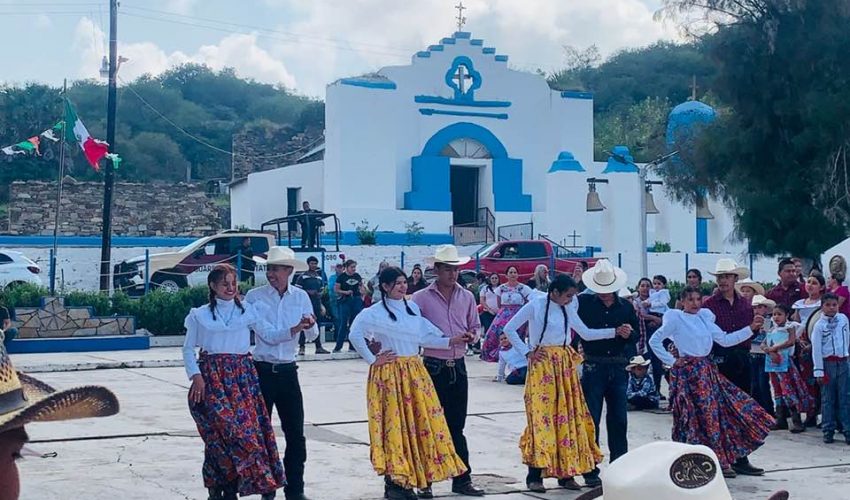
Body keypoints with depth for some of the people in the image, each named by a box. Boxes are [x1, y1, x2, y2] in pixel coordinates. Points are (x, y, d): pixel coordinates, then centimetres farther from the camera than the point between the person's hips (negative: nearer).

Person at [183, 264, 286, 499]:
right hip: (212, 376, -2)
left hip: (242, 376, 2)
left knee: (247, 425, -8)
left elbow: (270, 335, 3)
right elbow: (188, 349, 9)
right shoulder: (200, 315, 7)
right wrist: (196, 376, -4)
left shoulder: (247, 311, 9)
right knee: (225, 427, -12)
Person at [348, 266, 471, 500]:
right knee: (394, 424, -5)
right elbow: (355, 335, -17)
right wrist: (372, 360, -12)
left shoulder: (413, 307, 11)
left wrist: (452, 341, 3)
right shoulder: (376, 312, -8)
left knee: (421, 422, 4)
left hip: (415, 372, 6)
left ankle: (406, 481, 14)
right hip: (390, 374, -6)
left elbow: (423, 338, 11)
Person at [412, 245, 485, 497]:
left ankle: (462, 479, 16)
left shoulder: (466, 297, 7)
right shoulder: (421, 298, -5)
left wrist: (471, 336, -6)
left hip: (458, 367, 3)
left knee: (457, 426, 10)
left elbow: (475, 327, 14)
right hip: (433, 367, -3)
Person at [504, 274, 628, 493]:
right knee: (541, 416, -9)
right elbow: (509, 329, -3)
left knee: (568, 416, 3)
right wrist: (527, 352, -7)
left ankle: (566, 472, 11)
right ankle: (534, 476, -4)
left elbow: (586, 333, 14)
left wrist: (615, 332, 6)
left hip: (565, 365, 5)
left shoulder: (568, 309, 9)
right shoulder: (535, 306, -6)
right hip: (542, 365, -5)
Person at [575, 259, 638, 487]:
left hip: (619, 368, 3)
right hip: (593, 367, -3)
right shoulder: (584, 303, -2)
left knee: (619, 419, 7)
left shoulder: (626, 307, 7)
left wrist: (630, 334, -7)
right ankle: (590, 470, 7)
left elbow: (637, 336, 14)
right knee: (591, 419, 0)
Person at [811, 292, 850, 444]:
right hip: (828, 363, -3)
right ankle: (828, 431, 8)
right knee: (827, 399, 3)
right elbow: (816, 349, -7)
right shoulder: (819, 325, -5)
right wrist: (819, 371, -10)